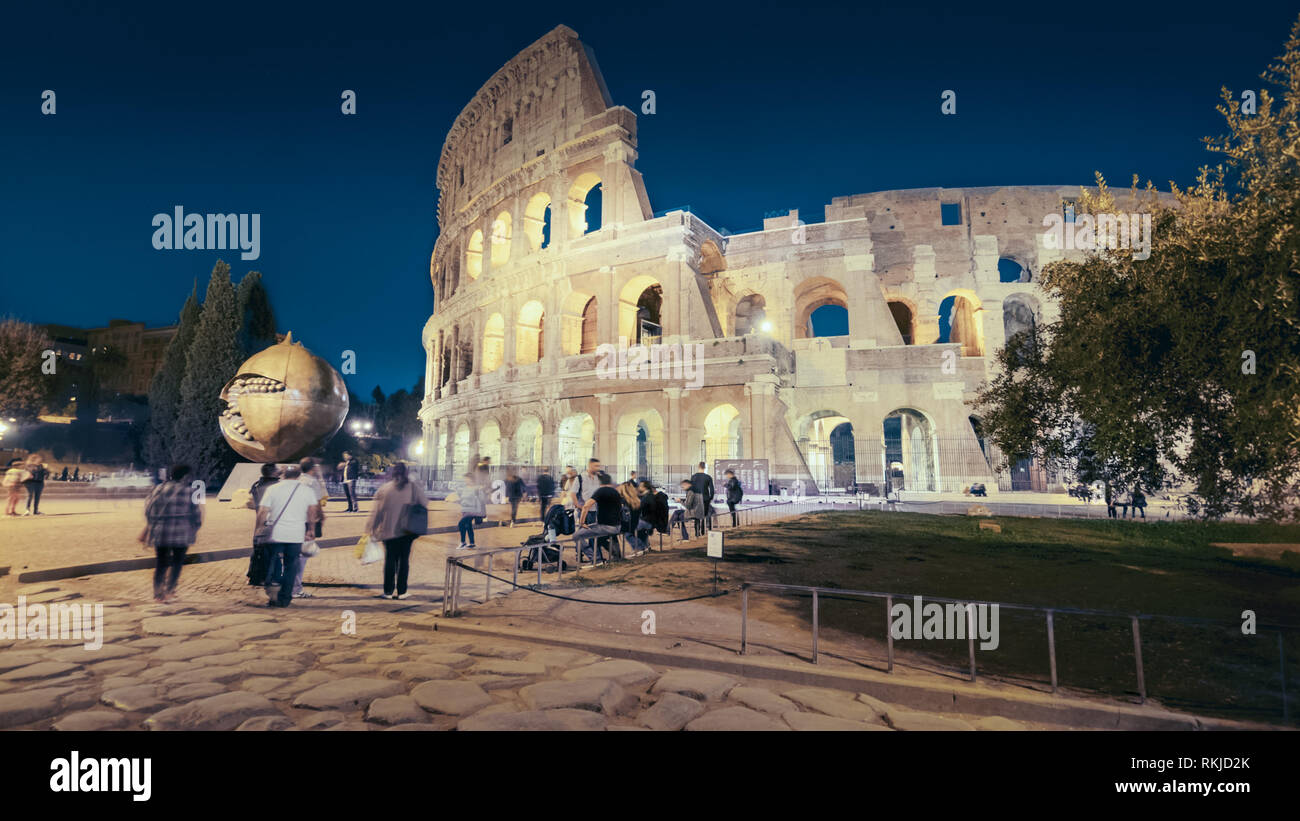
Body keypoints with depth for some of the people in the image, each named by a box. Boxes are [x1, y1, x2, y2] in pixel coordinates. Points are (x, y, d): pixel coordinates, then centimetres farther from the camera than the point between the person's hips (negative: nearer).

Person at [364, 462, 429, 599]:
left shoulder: (385, 489, -4)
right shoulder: (414, 487, -3)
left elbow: (377, 511, -2)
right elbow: (424, 504, 0)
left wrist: (372, 529, 5)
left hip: (389, 530, 0)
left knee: (390, 559, 9)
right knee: (404, 559, 6)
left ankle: (388, 591, 13)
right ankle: (401, 591, 9)